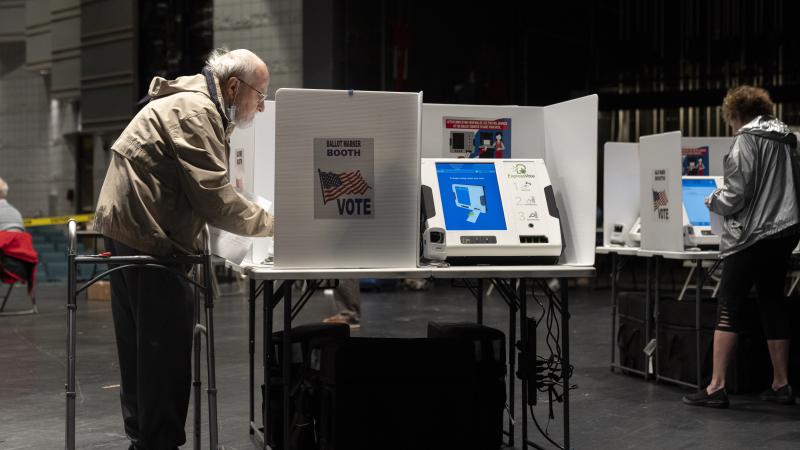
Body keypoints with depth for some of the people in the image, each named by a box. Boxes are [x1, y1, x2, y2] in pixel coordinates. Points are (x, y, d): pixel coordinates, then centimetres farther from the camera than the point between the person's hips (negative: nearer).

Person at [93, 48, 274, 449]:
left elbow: (202, 191, 18)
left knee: (140, 349, 16)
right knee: (166, 348, -7)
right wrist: (273, 224, -11)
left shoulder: (199, 108, 20)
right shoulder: (196, 111, -15)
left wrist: (261, 218, 8)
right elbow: (213, 197, -20)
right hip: (147, 238, -11)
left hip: (128, 232, 11)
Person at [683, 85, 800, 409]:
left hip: (751, 235, -8)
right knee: (773, 303, 13)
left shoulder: (746, 140, -9)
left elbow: (737, 193, -14)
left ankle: (716, 387, -7)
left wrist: (714, 201, 3)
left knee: (728, 308, -5)